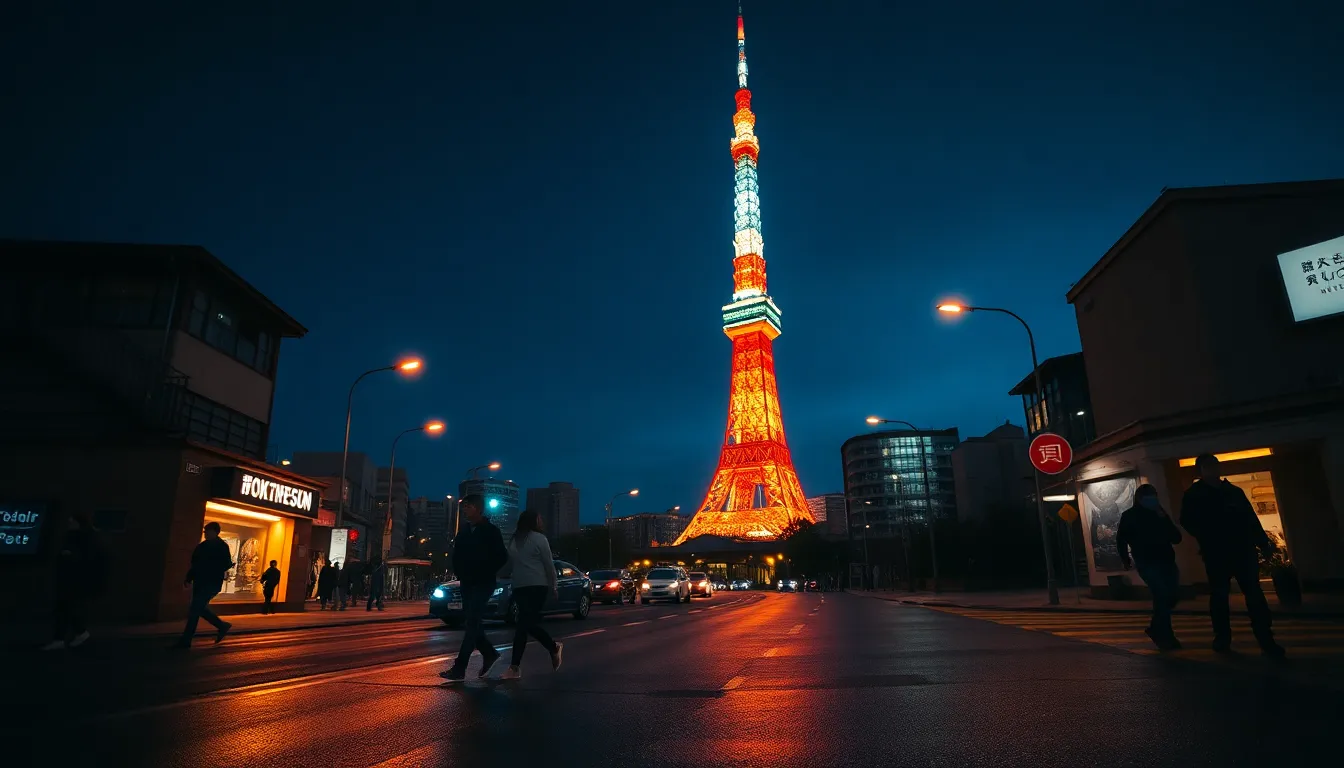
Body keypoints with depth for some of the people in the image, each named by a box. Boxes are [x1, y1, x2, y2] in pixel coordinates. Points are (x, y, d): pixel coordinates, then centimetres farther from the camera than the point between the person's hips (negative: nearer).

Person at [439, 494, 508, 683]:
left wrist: (485, 574, -10)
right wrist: (460, 574, 5)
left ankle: (459, 670, -12)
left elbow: (502, 557, -9)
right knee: (470, 623, 9)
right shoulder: (464, 532, 12)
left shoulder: (490, 531, -6)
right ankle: (489, 654, 27)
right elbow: (457, 556, 19)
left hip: (482, 585, -7)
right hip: (467, 584, 7)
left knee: (471, 624, -11)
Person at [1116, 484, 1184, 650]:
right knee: (1162, 596, -14)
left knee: (1173, 595, 1)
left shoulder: (1160, 514, 14)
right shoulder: (1129, 516, 2)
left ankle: (1155, 628, 22)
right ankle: (1165, 636, -7)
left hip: (1166, 560, 5)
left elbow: (1176, 538, 7)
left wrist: (1164, 520, -6)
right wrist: (1126, 560, -3)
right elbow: (1121, 539, 2)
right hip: (1147, 563, -5)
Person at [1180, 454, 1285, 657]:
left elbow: (1251, 519, 13)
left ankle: (1266, 641, -4)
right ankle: (1223, 639, 9)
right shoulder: (1193, 495, 5)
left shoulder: (1234, 491, 15)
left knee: (1254, 594, -4)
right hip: (1216, 554, -2)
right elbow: (1187, 521, -2)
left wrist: (1264, 543, 6)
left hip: (1243, 549, 3)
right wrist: (1208, 540, -10)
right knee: (1219, 596, 2)